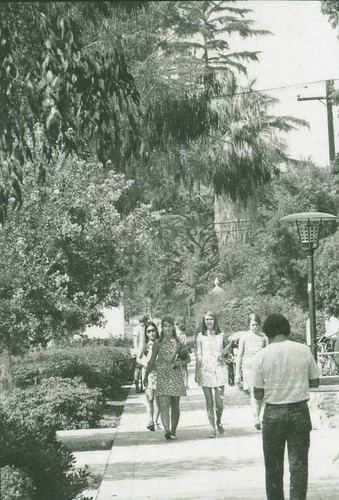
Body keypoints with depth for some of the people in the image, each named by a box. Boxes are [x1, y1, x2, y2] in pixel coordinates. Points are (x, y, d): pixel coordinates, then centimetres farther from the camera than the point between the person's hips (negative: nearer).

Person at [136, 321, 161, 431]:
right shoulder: (144, 344, 7)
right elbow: (138, 359, 9)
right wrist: (146, 364, -8)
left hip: (159, 371, 0)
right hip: (148, 372, 0)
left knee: (157, 398, 1)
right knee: (149, 398, -12)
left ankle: (155, 421, 10)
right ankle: (150, 421, -14)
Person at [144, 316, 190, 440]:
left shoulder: (178, 343, 7)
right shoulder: (158, 344, 5)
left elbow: (188, 358, 13)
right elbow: (152, 361, 14)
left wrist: (181, 362, -8)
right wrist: (146, 376, 18)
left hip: (176, 375, 2)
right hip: (162, 376, -2)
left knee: (175, 406, 6)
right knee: (164, 405, -15)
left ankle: (173, 431, 15)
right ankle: (167, 431, -26)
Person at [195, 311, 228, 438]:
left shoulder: (221, 335, 7)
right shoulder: (200, 337, 5)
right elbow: (199, 356, 3)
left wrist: (223, 355, -1)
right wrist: (197, 373, -2)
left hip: (219, 369, 0)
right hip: (205, 369, 0)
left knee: (219, 401, -5)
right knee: (209, 401, 0)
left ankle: (219, 422, 21)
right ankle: (212, 427, 6)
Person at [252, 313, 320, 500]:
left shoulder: (261, 356, -8)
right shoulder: (304, 350, -4)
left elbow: (258, 394, -5)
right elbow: (315, 381, 6)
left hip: (273, 413, -1)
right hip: (300, 411, 1)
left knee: (273, 464, 14)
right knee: (299, 463, 4)